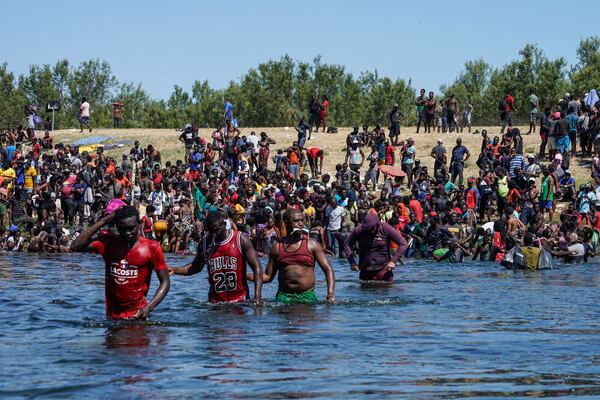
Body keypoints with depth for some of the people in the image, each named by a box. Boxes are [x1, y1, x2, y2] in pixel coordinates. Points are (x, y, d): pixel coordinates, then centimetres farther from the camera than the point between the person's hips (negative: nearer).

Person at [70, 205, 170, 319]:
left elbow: (165, 282, -1)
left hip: (137, 315, -3)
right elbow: (75, 246, -10)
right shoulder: (108, 243, 3)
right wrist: (103, 221, -9)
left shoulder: (151, 248, -3)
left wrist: (149, 307, -17)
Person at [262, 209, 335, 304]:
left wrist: (330, 293, -15)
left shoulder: (312, 244, 3)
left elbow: (328, 269, 0)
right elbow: (268, 276, 13)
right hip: (283, 296, 1)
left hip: (307, 295, -1)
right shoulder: (277, 247, 9)